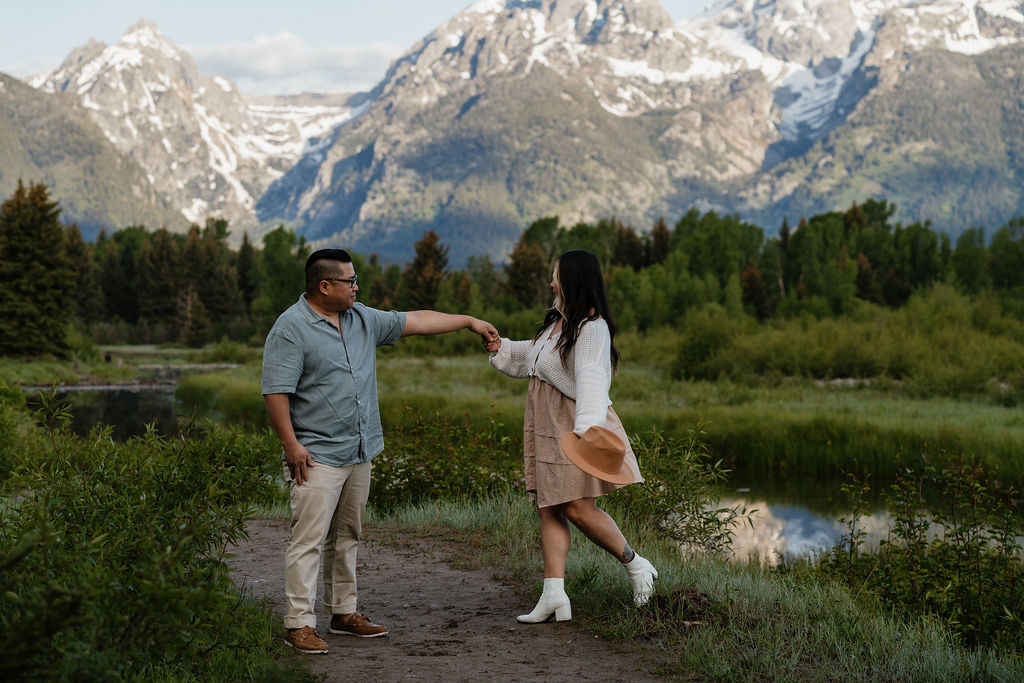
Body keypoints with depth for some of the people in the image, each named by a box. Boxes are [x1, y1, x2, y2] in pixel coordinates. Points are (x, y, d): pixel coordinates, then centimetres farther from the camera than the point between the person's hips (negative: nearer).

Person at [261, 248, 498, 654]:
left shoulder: (362, 320, 12)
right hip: (317, 456, -8)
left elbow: (415, 322, 19)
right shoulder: (291, 329, -12)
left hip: (359, 453, 8)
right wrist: (291, 445, -19)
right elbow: (276, 392, -15)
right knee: (309, 540, -9)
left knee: (346, 537, 14)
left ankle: (344, 613, 23)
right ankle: (299, 624, -6)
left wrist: (469, 322, 20)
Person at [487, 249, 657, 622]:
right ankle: (553, 594, 3)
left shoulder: (592, 327, -15)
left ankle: (635, 564, 10)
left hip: (575, 428, -9)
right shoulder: (557, 320, 15)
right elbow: (533, 355, 34)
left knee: (578, 508, -11)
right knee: (548, 508, 4)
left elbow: (590, 379, -30)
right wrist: (502, 348, 20)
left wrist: (587, 424, -44)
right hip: (545, 425, 9)